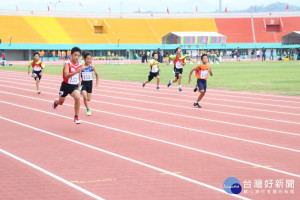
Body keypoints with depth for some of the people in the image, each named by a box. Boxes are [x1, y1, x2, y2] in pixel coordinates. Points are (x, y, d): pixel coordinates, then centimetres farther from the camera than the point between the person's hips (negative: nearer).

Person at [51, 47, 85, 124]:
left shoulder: (80, 65, -5)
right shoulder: (67, 64, -20)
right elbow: (66, 76, -34)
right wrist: (76, 72, -47)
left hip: (74, 86, 2)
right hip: (66, 85, -2)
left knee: (77, 98, -27)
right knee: (60, 102, 17)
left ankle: (76, 117, -15)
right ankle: (55, 102, 57)